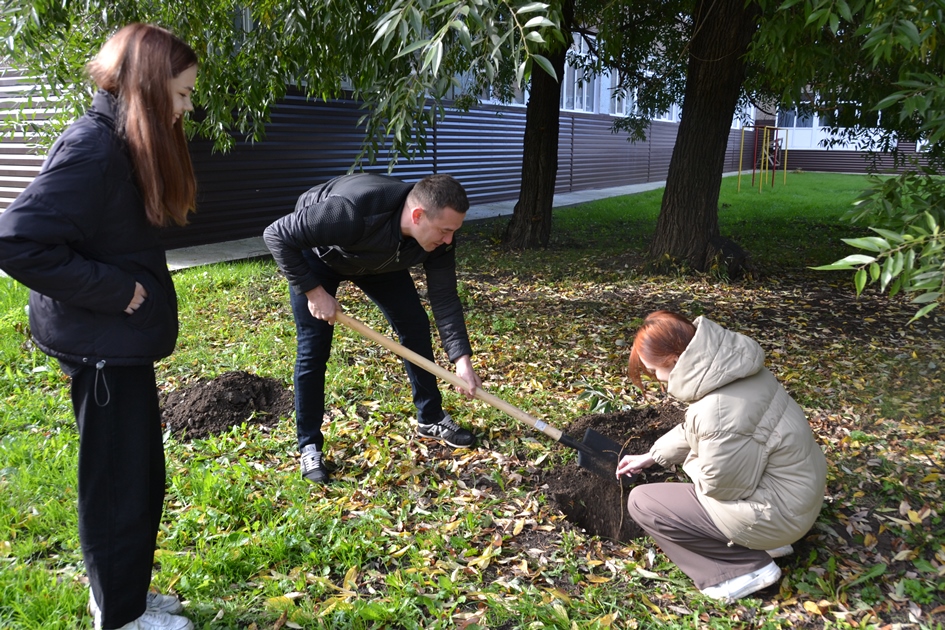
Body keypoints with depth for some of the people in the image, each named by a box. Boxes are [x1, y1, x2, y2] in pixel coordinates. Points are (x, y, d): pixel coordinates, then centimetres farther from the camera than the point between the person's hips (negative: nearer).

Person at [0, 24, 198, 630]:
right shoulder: (93, 148, -21)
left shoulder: (123, 144, 9)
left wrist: (134, 290, 5)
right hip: (102, 346, -9)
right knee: (121, 482, 6)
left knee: (138, 476, 20)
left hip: (122, 343, 9)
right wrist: (117, 291, -21)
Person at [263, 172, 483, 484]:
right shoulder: (353, 211, -46)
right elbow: (278, 236, -36)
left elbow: (444, 297, -18)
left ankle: (431, 419, 18)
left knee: (416, 326, 0)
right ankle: (310, 446, 6)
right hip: (317, 253, -5)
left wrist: (462, 358, -23)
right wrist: (314, 292, -33)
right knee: (313, 347, -10)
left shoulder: (440, 235, -28)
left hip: (380, 260, 5)